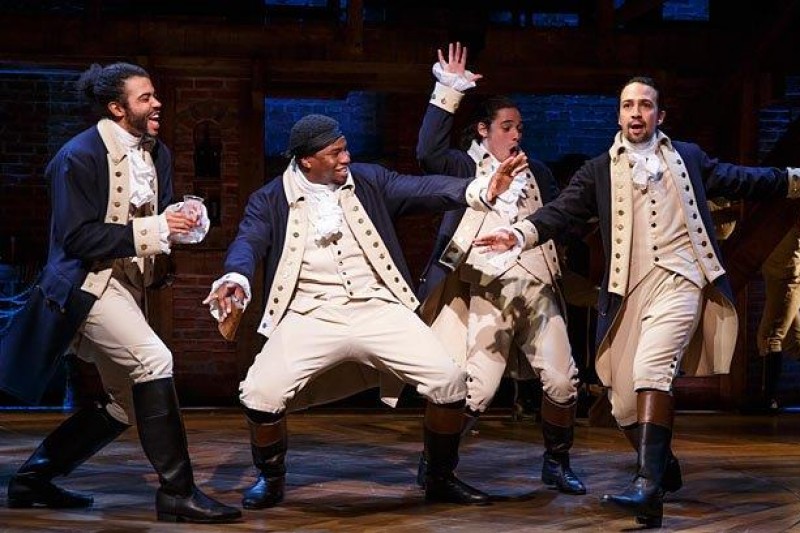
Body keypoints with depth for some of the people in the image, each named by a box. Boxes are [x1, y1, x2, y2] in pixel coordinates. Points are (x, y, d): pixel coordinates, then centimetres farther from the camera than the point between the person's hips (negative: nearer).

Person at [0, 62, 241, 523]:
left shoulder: (157, 154, 8)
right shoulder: (80, 156, -14)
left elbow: (158, 220, 15)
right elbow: (77, 238, -19)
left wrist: (181, 222, -9)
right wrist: (151, 229, -25)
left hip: (129, 285, 9)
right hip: (89, 282, -9)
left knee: (126, 405, 12)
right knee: (154, 360, -27)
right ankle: (177, 492, -22)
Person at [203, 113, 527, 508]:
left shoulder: (369, 181, 7)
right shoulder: (270, 200, 3)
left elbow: (422, 190, -4)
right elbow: (248, 242, -11)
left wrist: (480, 190, -21)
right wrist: (235, 280, -35)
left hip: (378, 310, 2)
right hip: (311, 317, -2)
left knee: (449, 381, -13)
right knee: (260, 396, -22)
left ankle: (441, 480, 10)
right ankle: (271, 480, 8)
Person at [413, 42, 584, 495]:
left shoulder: (536, 171, 21)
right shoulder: (467, 166, 8)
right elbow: (428, 152, -10)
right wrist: (448, 93, -13)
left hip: (539, 289, 4)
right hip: (490, 292, -4)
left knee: (562, 381, -5)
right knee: (477, 387, -12)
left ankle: (557, 463, 16)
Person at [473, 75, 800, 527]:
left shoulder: (688, 157, 15)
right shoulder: (600, 170, 12)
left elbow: (738, 180, 23)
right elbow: (562, 211, 1)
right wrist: (519, 234, -16)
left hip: (678, 278, -3)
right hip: (630, 288, 3)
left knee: (650, 368, -27)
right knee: (625, 401, 3)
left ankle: (648, 487, -33)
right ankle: (664, 469, 31)